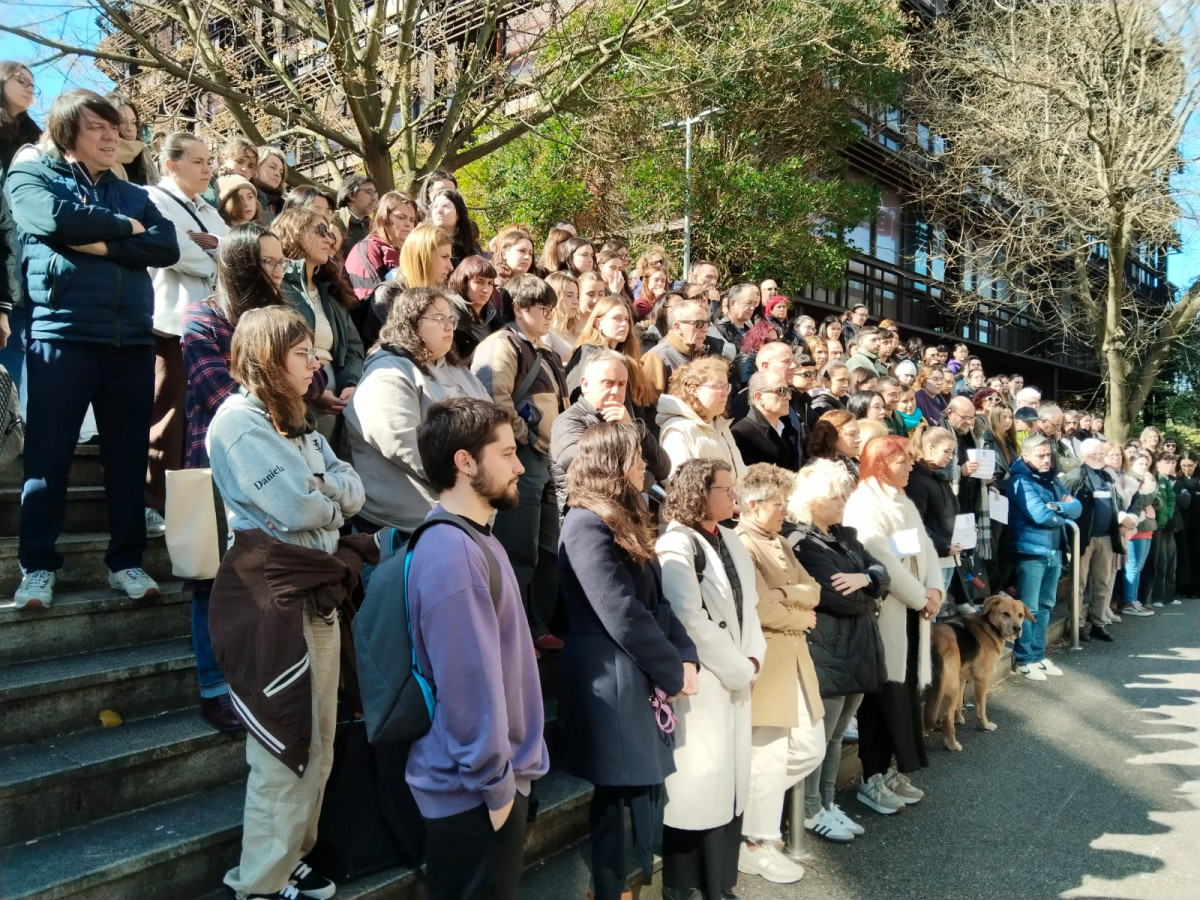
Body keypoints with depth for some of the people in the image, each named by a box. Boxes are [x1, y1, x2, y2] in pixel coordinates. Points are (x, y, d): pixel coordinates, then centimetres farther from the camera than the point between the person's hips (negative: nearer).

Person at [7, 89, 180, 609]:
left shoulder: (132, 195, 20)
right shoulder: (30, 177, 10)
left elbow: (167, 248, 2)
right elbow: (57, 218, -13)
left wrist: (104, 244, -9)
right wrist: (125, 227, 0)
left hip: (132, 340, 4)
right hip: (62, 336, -3)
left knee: (129, 457, 6)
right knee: (48, 455, -2)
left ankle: (126, 562, 15)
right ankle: (37, 566, 8)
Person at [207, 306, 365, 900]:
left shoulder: (296, 424, 16)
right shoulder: (239, 420, -12)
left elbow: (352, 495, 7)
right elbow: (296, 509, -22)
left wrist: (317, 489, -11)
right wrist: (328, 492, -2)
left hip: (315, 587, 9)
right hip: (270, 593, -9)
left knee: (318, 742, 15)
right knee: (284, 746, 0)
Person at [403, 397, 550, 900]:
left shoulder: (475, 539, 7)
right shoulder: (451, 553, -25)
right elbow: (469, 685, -26)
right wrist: (495, 784, -16)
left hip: (499, 777, 9)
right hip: (475, 795, -9)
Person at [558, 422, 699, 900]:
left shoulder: (626, 521, 13)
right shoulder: (587, 525, -17)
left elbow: (657, 600, 10)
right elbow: (623, 617, -19)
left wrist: (686, 658, -4)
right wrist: (673, 672, -10)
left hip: (642, 683, 9)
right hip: (611, 687, -9)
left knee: (645, 797, 14)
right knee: (615, 805, 5)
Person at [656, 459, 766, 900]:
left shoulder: (730, 540, 11)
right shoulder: (676, 546, -14)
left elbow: (748, 605, 12)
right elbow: (691, 622, -19)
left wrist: (753, 661, -2)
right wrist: (739, 670, -12)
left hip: (736, 679, 8)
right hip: (700, 683, -7)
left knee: (730, 781, 13)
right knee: (697, 784, 1)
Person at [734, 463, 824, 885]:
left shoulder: (780, 543, 15)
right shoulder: (739, 546, -15)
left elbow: (812, 591, 8)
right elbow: (761, 610, -22)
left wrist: (784, 593, -12)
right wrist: (802, 617, -5)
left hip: (794, 659, 9)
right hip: (764, 662, -9)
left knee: (811, 749, 15)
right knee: (769, 755, 0)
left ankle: (753, 801, 30)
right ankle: (754, 845, 17)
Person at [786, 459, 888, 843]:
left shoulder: (844, 536, 14)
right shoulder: (800, 543, -15)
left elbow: (881, 573, 7)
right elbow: (836, 597, -21)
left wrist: (864, 580, -16)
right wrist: (868, 597, -3)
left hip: (856, 651, 8)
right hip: (825, 653, -8)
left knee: (835, 735, 17)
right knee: (819, 736, 3)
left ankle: (827, 803, 29)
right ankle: (810, 812, 16)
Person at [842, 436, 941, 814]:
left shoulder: (904, 503, 13)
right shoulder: (863, 506, -15)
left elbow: (925, 548, 11)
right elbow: (885, 564, -21)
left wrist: (934, 590, -5)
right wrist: (922, 599, -12)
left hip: (911, 611, 8)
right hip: (883, 614, -8)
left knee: (905, 690, 12)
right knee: (883, 693, -1)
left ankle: (894, 770, 24)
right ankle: (872, 778, 10)